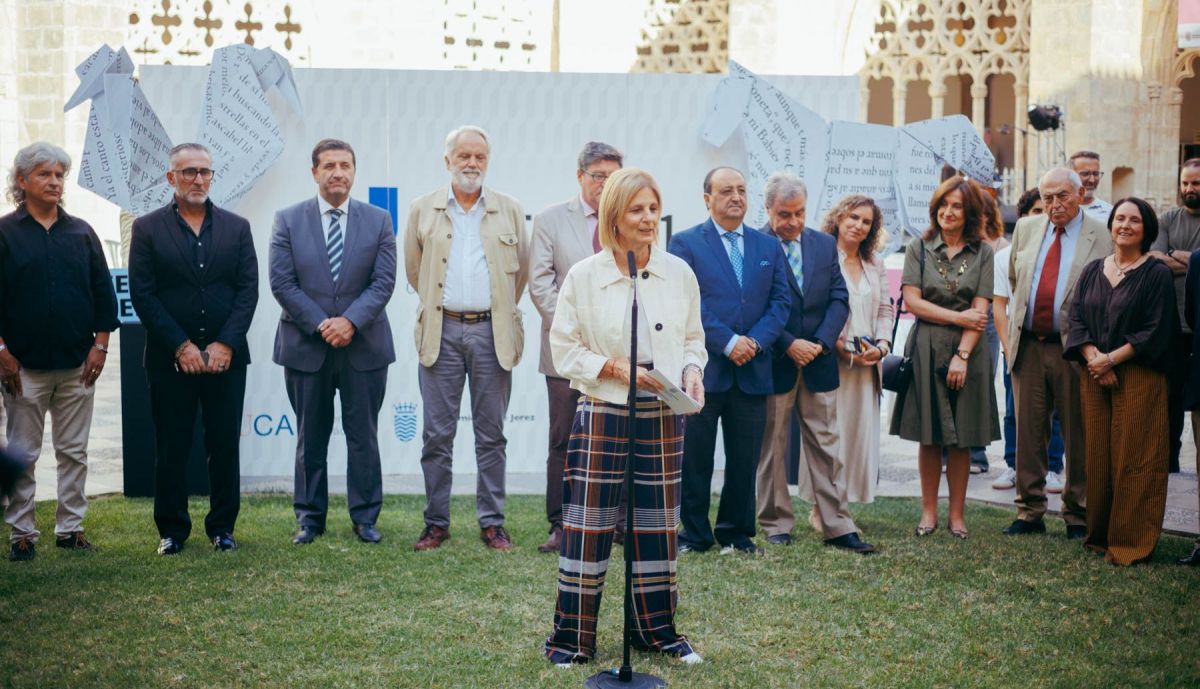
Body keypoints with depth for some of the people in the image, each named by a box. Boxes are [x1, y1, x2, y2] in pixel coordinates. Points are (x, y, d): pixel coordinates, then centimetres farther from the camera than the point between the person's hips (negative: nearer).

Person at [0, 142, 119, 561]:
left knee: (74, 451, 7)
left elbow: (103, 290, 11)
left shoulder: (81, 233, 10)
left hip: (78, 364, 3)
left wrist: (100, 344, 2)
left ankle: (71, 527, 15)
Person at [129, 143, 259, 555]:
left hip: (226, 358, 2)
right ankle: (172, 530, 15)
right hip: (169, 360, -1)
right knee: (171, 448, 4)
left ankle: (222, 527, 16)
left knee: (225, 446, 5)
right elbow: (142, 294, -3)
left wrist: (225, 345, -9)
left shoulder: (236, 227, 9)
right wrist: (181, 347, -10)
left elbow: (248, 290, 2)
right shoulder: (148, 228, 3)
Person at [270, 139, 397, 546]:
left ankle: (365, 517, 15)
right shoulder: (288, 221, 2)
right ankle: (309, 517, 18)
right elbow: (282, 283, -4)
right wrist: (320, 324, -14)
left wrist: (350, 321, -16)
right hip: (305, 346, 0)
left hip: (364, 346, 0)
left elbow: (384, 282, -3)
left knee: (363, 436, 6)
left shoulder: (378, 221, 4)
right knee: (310, 437, 8)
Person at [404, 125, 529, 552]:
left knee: (491, 434, 4)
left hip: (492, 333, 0)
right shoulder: (423, 210, 7)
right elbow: (413, 269, 16)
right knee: (437, 434, 2)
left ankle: (492, 523, 12)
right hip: (441, 332, 0)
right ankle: (436, 523, 10)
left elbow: (521, 269, 14)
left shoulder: (509, 210, 7)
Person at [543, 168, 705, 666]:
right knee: (588, 527, 0)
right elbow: (564, 349, -3)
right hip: (602, 416, -3)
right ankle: (572, 637, 12)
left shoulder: (680, 274, 3)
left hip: (662, 419, 3)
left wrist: (691, 371, -8)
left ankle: (657, 630, 26)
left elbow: (693, 340, 13)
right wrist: (618, 370, -14)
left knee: (657, 527, 11)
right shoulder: (584, 276, -6)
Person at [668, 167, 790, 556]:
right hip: (702, 369, -3)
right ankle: (694, 534, 14)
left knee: (745, 459, 8)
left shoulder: (769, 247, 14)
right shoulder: (685, 244, 0)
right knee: (695, 458, 3)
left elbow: (781, 301, 8)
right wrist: (727, 342, -15)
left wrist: (756, 341, -9)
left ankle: (737, 533, 19)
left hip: (753, 370, 4)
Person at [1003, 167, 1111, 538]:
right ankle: (1030, 512, 17)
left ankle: (1077, 515, 16)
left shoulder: (1103, 237, -4)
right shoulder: (1026, 228, 10)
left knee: (1078, 437, 5)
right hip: (1028, 347, 4)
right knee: (1028, 432, 8)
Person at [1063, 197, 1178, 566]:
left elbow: (1156, 330, -8)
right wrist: (1092, 357, -11)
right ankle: (1100, 533, 14)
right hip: (1094, 378, 4)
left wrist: (1112, 358, -14)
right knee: (1098, 456, 5)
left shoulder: (1157, 274, -2)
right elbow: (1075, 317, 6)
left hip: (1139, 378, -4)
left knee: (1133, 459, -3)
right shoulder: (1092, 272, 12)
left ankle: (1131, 540, 3)